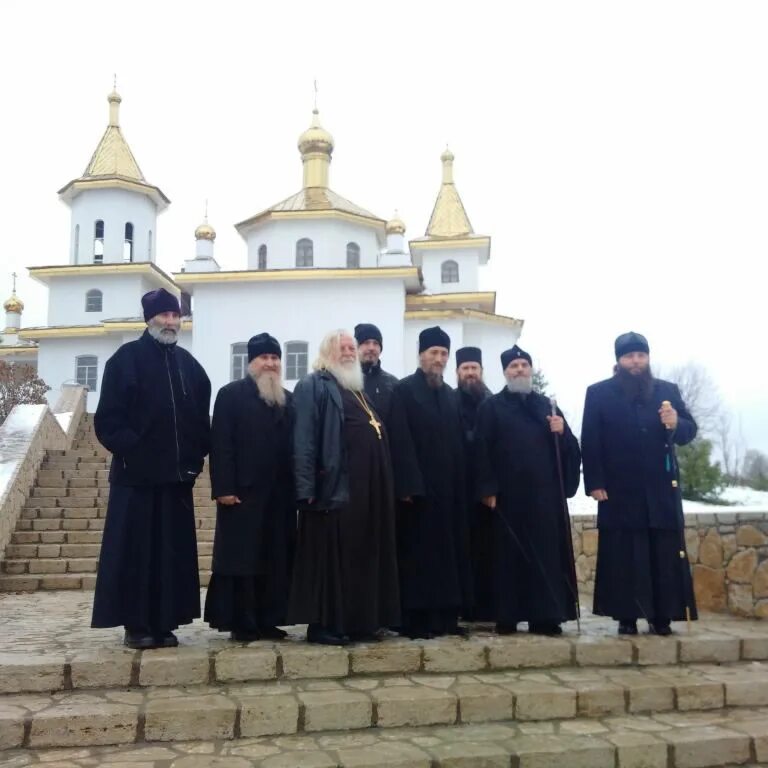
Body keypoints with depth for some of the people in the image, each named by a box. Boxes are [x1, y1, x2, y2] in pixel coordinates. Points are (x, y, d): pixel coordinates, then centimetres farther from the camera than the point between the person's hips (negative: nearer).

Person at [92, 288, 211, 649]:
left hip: (177, 474, 5)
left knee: (172, 550, 7)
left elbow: (201, 417, 14)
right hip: (136, 475, -4)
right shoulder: (125, 359, -2)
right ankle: (136, 625, 9)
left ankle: (165, 622, 15)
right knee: (134, 550, 0)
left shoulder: (188, 364, 13)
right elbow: (107, 419, -6)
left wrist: (197, 456, 3)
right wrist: (131, 451, -13)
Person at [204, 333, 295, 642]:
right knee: (242, 559, 1)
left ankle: (268, 620, 16)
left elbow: (294, 446, 12)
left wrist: (296, 486, 5)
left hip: (279, 494, 5)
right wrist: (223, 488, -14)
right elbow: (220, 445, -7)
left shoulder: (288, 400, 16)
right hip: (243, 491, -5)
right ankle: (241, 623, 9)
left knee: (276, 560, 7)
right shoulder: (231, 394, 1)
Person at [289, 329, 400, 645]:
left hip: (368, 489, 8)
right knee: (331, 556, -4)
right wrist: (307, 489, -19)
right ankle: (322, 624, 4)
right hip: (334, 487, -8)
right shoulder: (313, 386, -2)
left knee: (363, 555, 10)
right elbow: (303, 440, -11)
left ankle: (358, 621, 18)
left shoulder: (360, 389, 24)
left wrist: (382, 486, 18)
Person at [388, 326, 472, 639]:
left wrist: (460, 483, 7)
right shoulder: (404, 390, -4)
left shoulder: (450, 395, 16)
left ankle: (445, 617, 15)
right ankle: (415, 620, 5)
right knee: (417, 552, -2)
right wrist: (408, 485, -19)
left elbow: (457, 442, 15)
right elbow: (400, 442, -12)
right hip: (417, 485, -6)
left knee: (448, 551, 8)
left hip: (448, 486, 6)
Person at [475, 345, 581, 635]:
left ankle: (545, 617, 6)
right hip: (508, 494, -3)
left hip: (545, 493, 3)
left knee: (547, 553, 0)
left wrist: (561, 432, -9)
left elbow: (570, 447, 13)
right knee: (510, 554, 0)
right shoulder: (491, 407, 8)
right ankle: (507, 617, 6)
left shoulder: (546, 405, 17)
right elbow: (483, 450, -2)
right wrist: (488, 489, -11)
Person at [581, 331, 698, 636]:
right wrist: (595, 483, -12)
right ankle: (626, 618, 7)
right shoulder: (598, 393, 4)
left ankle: (661, 617, 12)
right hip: (620, 491, -2)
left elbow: (689, 431, 9)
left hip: (662, 489, 3)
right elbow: (590, 443, -3)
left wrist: (676, 424, -14)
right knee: (623, 556, 0)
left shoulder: (668, 390, 13)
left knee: (665, 554, 3)